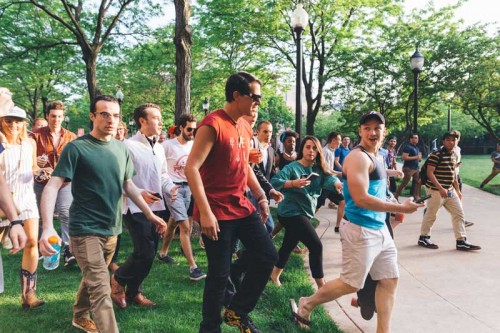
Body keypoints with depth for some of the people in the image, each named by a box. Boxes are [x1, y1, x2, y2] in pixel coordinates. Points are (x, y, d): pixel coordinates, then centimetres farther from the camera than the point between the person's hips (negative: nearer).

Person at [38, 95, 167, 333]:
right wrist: (48, 226, -31)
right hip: (85, 229, -6)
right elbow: (53, 186, -17)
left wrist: (150, 214, 10)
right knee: (100, 288, -9)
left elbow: (128, 185, 13)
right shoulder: (76, 148, -12)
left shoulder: (121, 148, 5)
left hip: (111, 229, 6)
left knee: (93, 279, 22)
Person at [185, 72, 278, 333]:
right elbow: (191, 168, -21)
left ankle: (237, 311, 24)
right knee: (219, 274, 1)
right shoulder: (212, 125, -15)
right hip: (217, 212, -8)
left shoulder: (245, 127, 11)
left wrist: (261, 196, 17)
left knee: (267, 256, 7)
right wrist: (205, 212, -25)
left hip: (242, 207, 8)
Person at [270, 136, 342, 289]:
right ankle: (322, 286, -2)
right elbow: (274, 182, -23)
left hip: (304, 212, 8)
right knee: (316, 246, -11)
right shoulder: (293, 167, -12)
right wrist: (293, 183, -38)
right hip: (292, 212, -8)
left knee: (288, 245, 20)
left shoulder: (320, 169, 5)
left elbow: (329, 179, -14)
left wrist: (337, 184, -37)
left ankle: (275, 275, 39)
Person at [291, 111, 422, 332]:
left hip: (380, 229, 10)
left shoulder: (374, 157, 13)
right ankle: (306, 306, 23)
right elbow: (361, 199, -26)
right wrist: (400, 208, -20)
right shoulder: (358, 157, -18)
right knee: (351, 284, 3)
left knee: (389, 280, 12)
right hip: (361, 231, -10)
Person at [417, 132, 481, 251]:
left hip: (450, 190, 8)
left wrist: (457, 190, 19)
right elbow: (430, 173, -19)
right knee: (431, 215, 3)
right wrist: (440, 188, -24)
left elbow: (453, 174, 19)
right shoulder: (436, 155, -15)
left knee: (459, 214, 6)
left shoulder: (454, 155, 10)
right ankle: (423, 238, 20)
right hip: (436, 190, -8)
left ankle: (461, 241, 12)